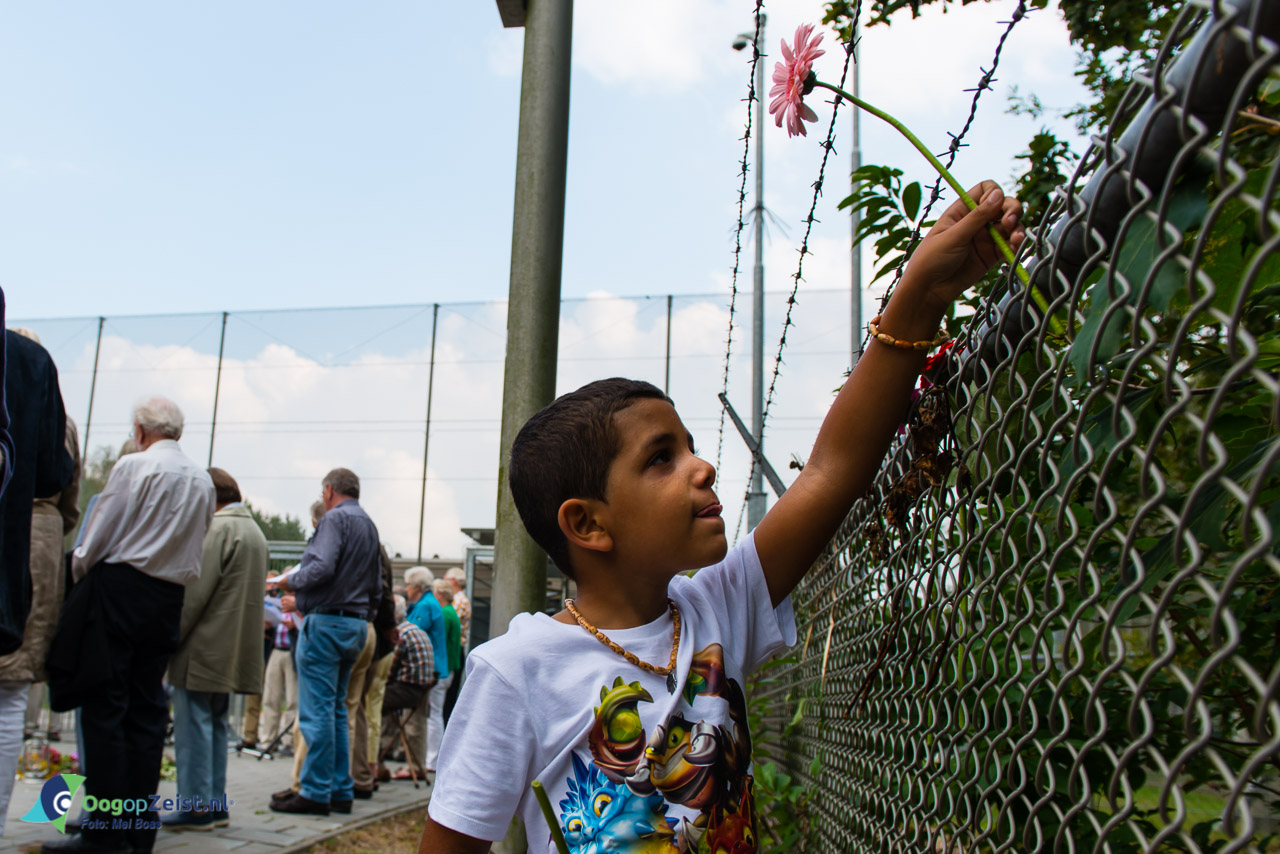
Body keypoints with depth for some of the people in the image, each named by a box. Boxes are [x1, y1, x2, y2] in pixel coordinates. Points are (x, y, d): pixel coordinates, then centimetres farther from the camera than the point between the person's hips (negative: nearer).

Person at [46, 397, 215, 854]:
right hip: (169, 600, 6)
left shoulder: (134, 466, -7)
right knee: (147, 708, 9)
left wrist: (78, 572, 9)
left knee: (104, 705, -2)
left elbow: (98, 535, -7)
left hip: (119, 588, -6)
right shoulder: (203, 480, 11)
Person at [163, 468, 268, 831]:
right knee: (216, 725, 14)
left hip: (204, 647, -9)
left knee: (194, 725, -3)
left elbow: (196, 591, -17)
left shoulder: (218, 528, -13)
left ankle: (196, 806, 0)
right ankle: (215, 804, 17)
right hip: (234, 651, 9)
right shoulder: (255, 532, 17)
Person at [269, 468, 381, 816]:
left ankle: (315, 792, -1)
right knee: (336, 709, 14)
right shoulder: (370, 526, 18)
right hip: (356, 624, 9)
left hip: (327, 621, -9)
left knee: (317, 710, -4)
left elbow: (321, 568, -22)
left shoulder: (335, 518, -8)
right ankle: (340, 789, 17)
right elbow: (376, 587, 20)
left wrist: (291, 582, -3)